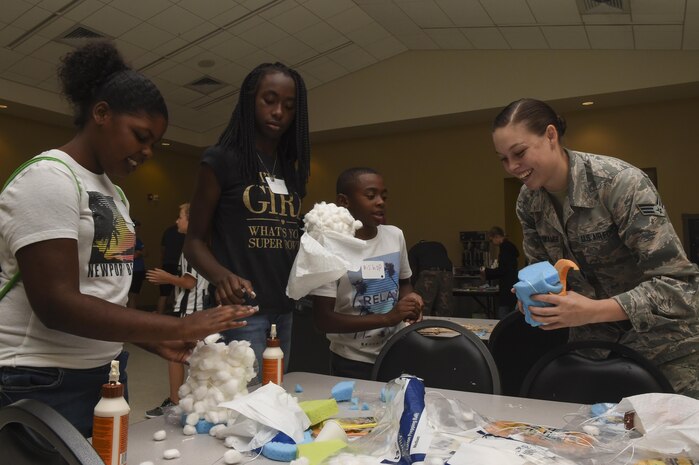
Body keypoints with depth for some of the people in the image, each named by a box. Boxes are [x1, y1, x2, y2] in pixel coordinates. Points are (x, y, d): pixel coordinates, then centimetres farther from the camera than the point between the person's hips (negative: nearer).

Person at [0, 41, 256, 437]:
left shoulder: (114, 194, 11)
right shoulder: (48, 179, -14)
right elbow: (57, 305, -24)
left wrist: (157, 341, 1)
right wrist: (178, 326, -25)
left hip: (106, 371, 8)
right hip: (44, 383, -8)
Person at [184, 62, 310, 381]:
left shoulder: (292, 168, 13)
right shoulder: (222, 160, -4)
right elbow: (195, 241, -5)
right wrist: (221, 275, -25)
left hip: (284, 309, 7)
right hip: (241, 308, -6)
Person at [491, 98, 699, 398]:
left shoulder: (619, 182, -24)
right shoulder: (528, 202, -7)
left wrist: (592, 311, -36)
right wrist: (534, 296, -16)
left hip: (663, 340, -4)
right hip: (592, 340, 5)